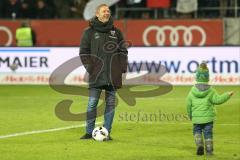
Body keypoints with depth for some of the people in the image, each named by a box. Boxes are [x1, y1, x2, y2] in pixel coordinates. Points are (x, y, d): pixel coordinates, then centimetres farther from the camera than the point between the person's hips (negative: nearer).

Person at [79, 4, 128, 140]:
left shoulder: (116, 32, 11)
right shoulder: (90, 32, 3)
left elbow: (123, 51, 13)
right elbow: (84, 52, 3)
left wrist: (122, 67, 2)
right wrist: (90, 67, -7)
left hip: (113, 75, 2)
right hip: (96, 75, -2)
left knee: (111, 104, 3)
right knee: (92, 103, -5)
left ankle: (107, 132, 8)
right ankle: (90, 132, 2)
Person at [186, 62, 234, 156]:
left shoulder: (193, 90, -3)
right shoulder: (210, 90, -7)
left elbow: (188, 104, 1)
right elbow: (218, 100, -10)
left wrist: (190, 115, 15)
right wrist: (227, 95, 2)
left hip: (197, 117, 0)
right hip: (208, 116, 0)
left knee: (197, 131, 16)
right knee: (208, 134, 7)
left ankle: (199, 145, -7)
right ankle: (209, 150, 6)